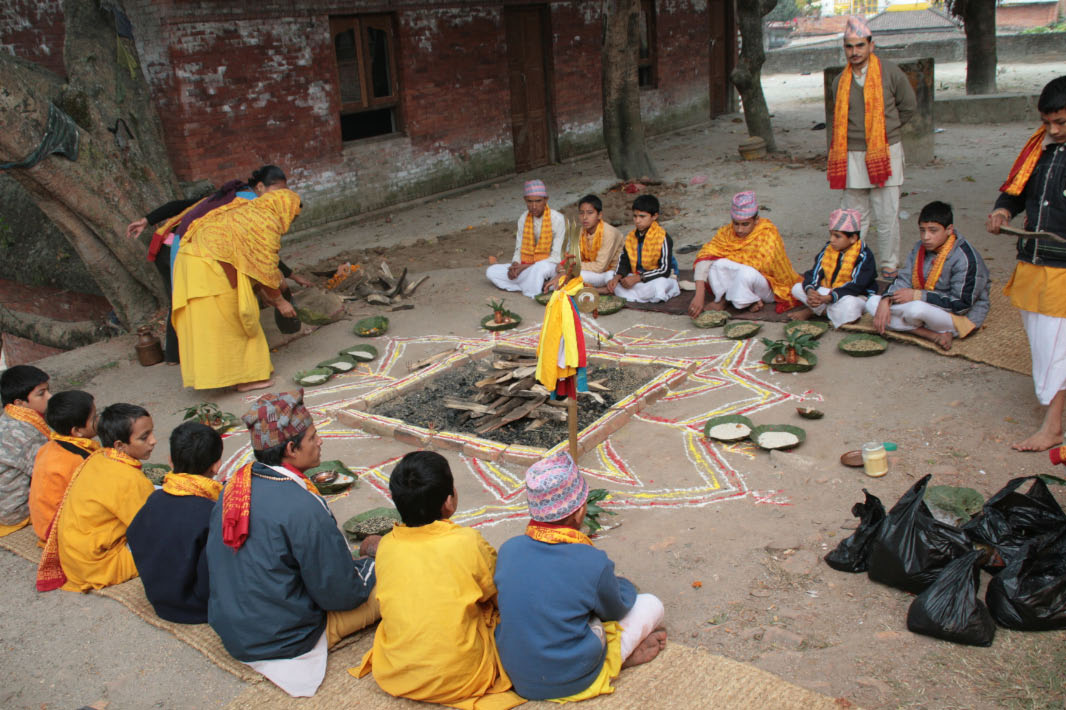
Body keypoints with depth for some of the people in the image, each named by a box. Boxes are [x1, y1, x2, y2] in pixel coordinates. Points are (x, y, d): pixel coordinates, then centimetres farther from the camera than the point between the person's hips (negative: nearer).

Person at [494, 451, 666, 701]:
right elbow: (616, 611, -1)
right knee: (651, 604, 9)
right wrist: (624, 586, 23)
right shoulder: (593, 563, -22)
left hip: (518, 678, 5)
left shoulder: (508, 549, -10)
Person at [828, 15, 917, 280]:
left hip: (885, 152, -2)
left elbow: (909, 106, 10)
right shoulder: (841, 81, 8)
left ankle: (889, 267, 13)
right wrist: (834, 157, 12)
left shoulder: (890, 72, -2)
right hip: (852, 156, 2)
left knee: (887, 215, 1)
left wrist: (885, 129, 9)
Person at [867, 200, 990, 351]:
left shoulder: (965, 258, -21)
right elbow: (903, 280, 2)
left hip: (959, 317, -8)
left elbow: (961, 304, -22)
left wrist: (916, 295, -24)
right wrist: (885, 301, -19)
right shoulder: (920, 248, 2)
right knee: (872, 303, -9)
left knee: (916, 309, -40)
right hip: (926, 306, 8)